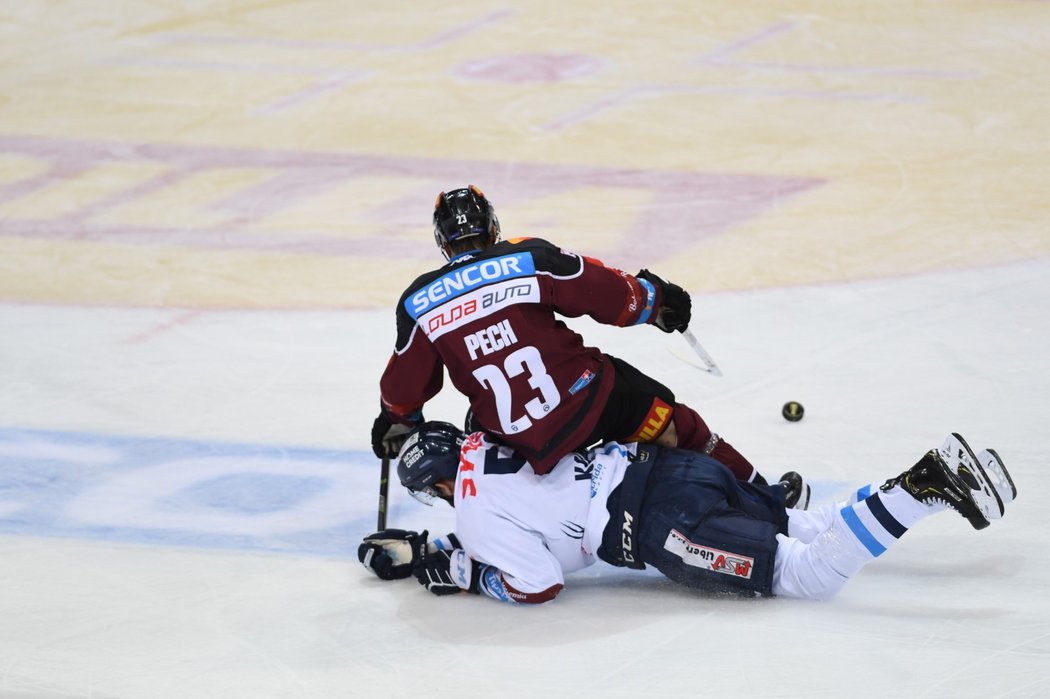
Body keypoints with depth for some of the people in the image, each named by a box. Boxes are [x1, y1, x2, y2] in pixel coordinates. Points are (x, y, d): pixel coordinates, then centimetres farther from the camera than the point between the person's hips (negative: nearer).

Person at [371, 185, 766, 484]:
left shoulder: (419, 303, 0)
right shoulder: (530, 259, -6)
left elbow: (406, 383, 11)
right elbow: (608, 292, -3)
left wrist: (395, 421, 32)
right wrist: (654, 299, 18)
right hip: (590, 400, -1)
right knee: (669, 425, 17)